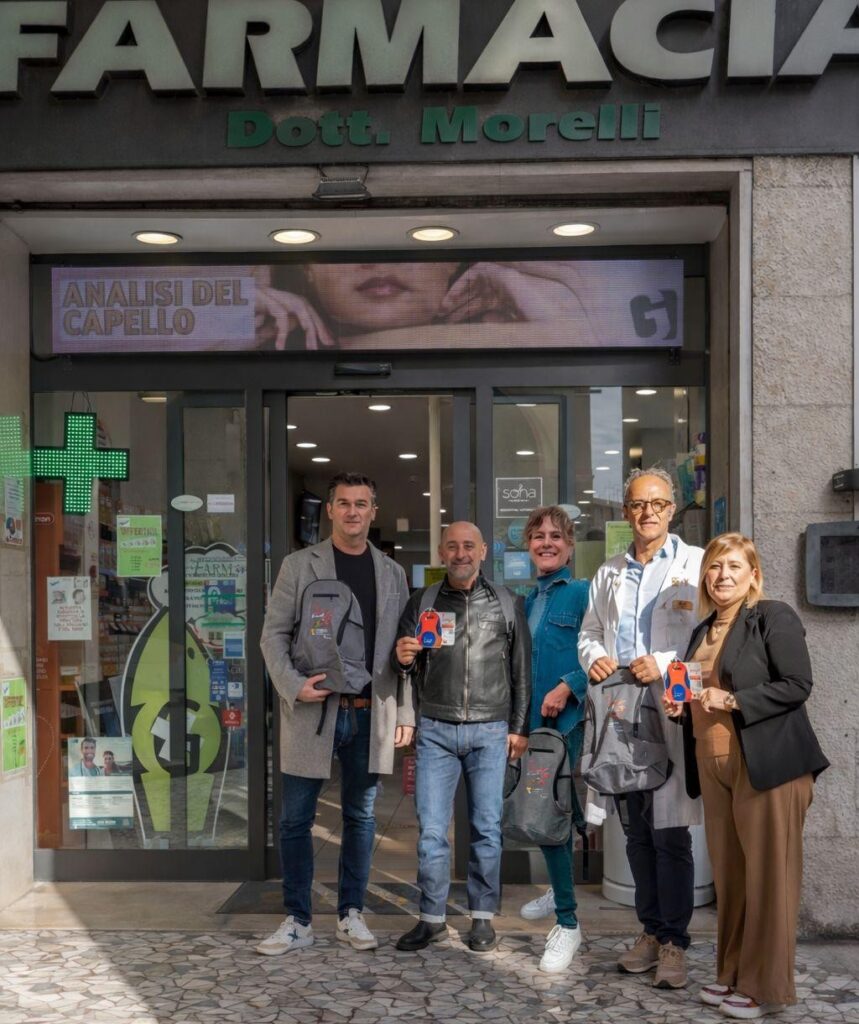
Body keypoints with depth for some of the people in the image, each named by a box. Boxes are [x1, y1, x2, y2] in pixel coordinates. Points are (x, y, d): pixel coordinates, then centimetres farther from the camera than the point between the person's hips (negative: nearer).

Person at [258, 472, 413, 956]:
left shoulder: (392, 573, 10)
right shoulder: (299, 565, 2)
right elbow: (274, 633, 0)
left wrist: (406, 711, 4)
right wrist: (293, 684, -14)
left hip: (371, 715, 2)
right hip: (312, 712, -2)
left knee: (361, 817, 10)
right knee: (296, 819, 3)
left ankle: (352, 915, 22)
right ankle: (298, 921, 15)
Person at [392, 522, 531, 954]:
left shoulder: (507, 603, 6)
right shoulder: (423, 602, 8)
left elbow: (521, 671, 8)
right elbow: (403, 665, 11)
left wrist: (520, 727, 4)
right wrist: (402, 657, -12)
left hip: (490, 731, -1)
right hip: (436, 730, 1)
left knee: (487, 827, 4)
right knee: (430, 829, 0)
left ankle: (482, 917, 16)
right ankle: (432, 918, 11)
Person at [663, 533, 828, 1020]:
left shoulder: (774, 616, -6)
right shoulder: (705, 630, 16)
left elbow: (798, 685, -14)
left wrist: (732, 701, -19)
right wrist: (683, 705, 4)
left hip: (767, 764, -7)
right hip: (716, 768, 7)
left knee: (767, 875, 0)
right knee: (729, 875, 12)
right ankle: (733, 974, 23)